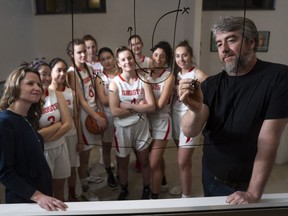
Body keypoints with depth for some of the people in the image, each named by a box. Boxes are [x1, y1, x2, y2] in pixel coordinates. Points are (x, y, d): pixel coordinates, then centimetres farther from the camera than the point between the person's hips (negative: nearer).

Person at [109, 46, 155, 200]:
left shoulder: (143, 80, -6)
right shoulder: (115, 83, -10)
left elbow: (151, 106, -15)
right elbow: (115, 111, -18)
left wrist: (129, 106, -19)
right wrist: (138, 107, -18)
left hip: (141, 126, 1)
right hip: (122, 128, 0)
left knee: (144, 161, 15)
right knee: (123, 163, 17)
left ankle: (146, 190, 39)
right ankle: (124, 190, 42)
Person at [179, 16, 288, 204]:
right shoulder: (211, 84, -6)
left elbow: (268, 141, -19)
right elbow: (190, 132, -17)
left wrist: (253, 193, -22)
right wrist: (195, 110, -37)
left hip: (245, 186, -4)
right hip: (211, 178, 4)